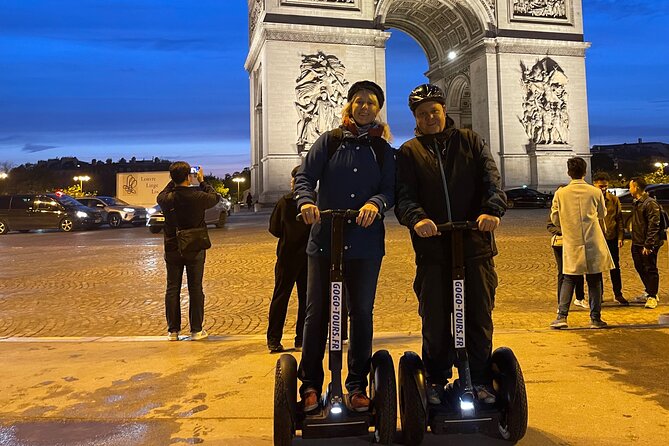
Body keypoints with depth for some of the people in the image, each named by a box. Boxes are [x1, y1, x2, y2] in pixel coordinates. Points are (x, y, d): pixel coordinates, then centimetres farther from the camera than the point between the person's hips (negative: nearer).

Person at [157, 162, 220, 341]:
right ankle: (196, 330, 11)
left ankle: (173, 330, 15)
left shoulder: (167, 198, -9)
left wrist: (174, 181, 19)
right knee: (195, 289, 6)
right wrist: (202, 181, 16)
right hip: (195, 250, -1)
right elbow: (216, 197, 7)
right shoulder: (198, 197, -14)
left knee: (172, 289, 9)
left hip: (172, 250, 2)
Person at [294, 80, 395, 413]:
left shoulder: (383, 149, 11)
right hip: (324, 239, -1)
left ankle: (358, 386, 20)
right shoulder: (328, 141, 8)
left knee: (361, 313, 7)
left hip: (365, 242, 1)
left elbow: (391, 190, 1)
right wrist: (307, 201, -20)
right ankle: (310, 385, 15)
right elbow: (304, 178, 1)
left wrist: (375, 203, -20)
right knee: (317, 311, 2)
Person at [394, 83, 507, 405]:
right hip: (432, 249, -1)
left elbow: (491, 179, -1)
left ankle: (481, 379, 24)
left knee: (479, 317, 8)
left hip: (475, 245, 1)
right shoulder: (409, 152, 9)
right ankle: (437, 379, 24)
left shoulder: (470, 142, 13)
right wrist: (417, 218, -27)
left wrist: (492, 210, -22)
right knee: (435, 321, 7)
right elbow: (403, 197, -5)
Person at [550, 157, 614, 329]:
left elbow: (555, 218, 3)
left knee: (568, 280, 9)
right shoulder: (595, 192, -4)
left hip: (571, 243, 0)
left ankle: (561, 316, 3)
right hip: (593, 243, 0)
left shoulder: (560, 193, -5)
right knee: (594, 281, 8)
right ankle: (595, 318, 12)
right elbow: (602, 214, 13)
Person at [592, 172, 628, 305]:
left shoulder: (614, 199, 3)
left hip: (612, 238, 2)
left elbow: (619, 219, 5)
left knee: (615, 267, 9)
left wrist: (620, 237, -1)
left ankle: (618, 294, 20)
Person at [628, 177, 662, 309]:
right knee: (640, 269, 15)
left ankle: (652, 297, 9)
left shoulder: (650, 203, -14)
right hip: (637, 244, 9)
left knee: (650, 270, 0)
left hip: (648, 245, -9)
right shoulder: (636, 203, 14)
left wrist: (648, 245, -21)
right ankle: (648, 292, 29)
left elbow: (653, 226, -18)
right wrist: (634, 241, 16)